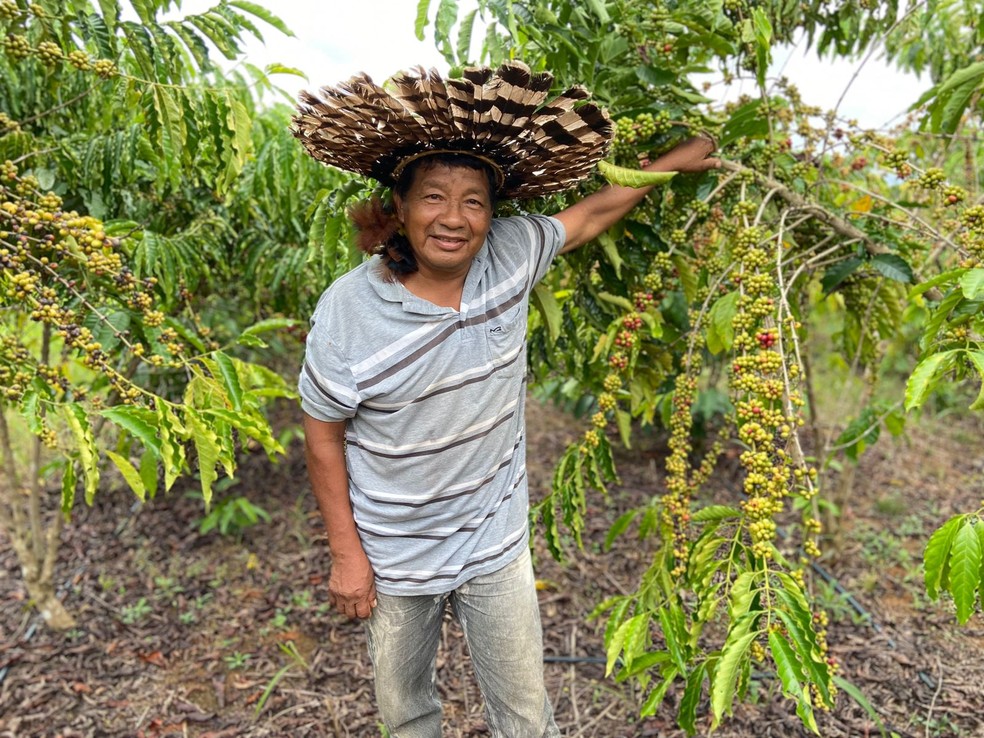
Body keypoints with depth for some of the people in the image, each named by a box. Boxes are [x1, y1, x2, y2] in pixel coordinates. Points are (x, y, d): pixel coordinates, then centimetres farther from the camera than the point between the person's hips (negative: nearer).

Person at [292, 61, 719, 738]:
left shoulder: (510, 256, -14)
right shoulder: (348, 311, -21)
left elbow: (592, 214, 5)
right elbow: (324, 438, -10)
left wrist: (675, 162, 12)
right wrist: (346, 553, -6)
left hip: (496, 548, 2)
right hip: (393, 558, -1)